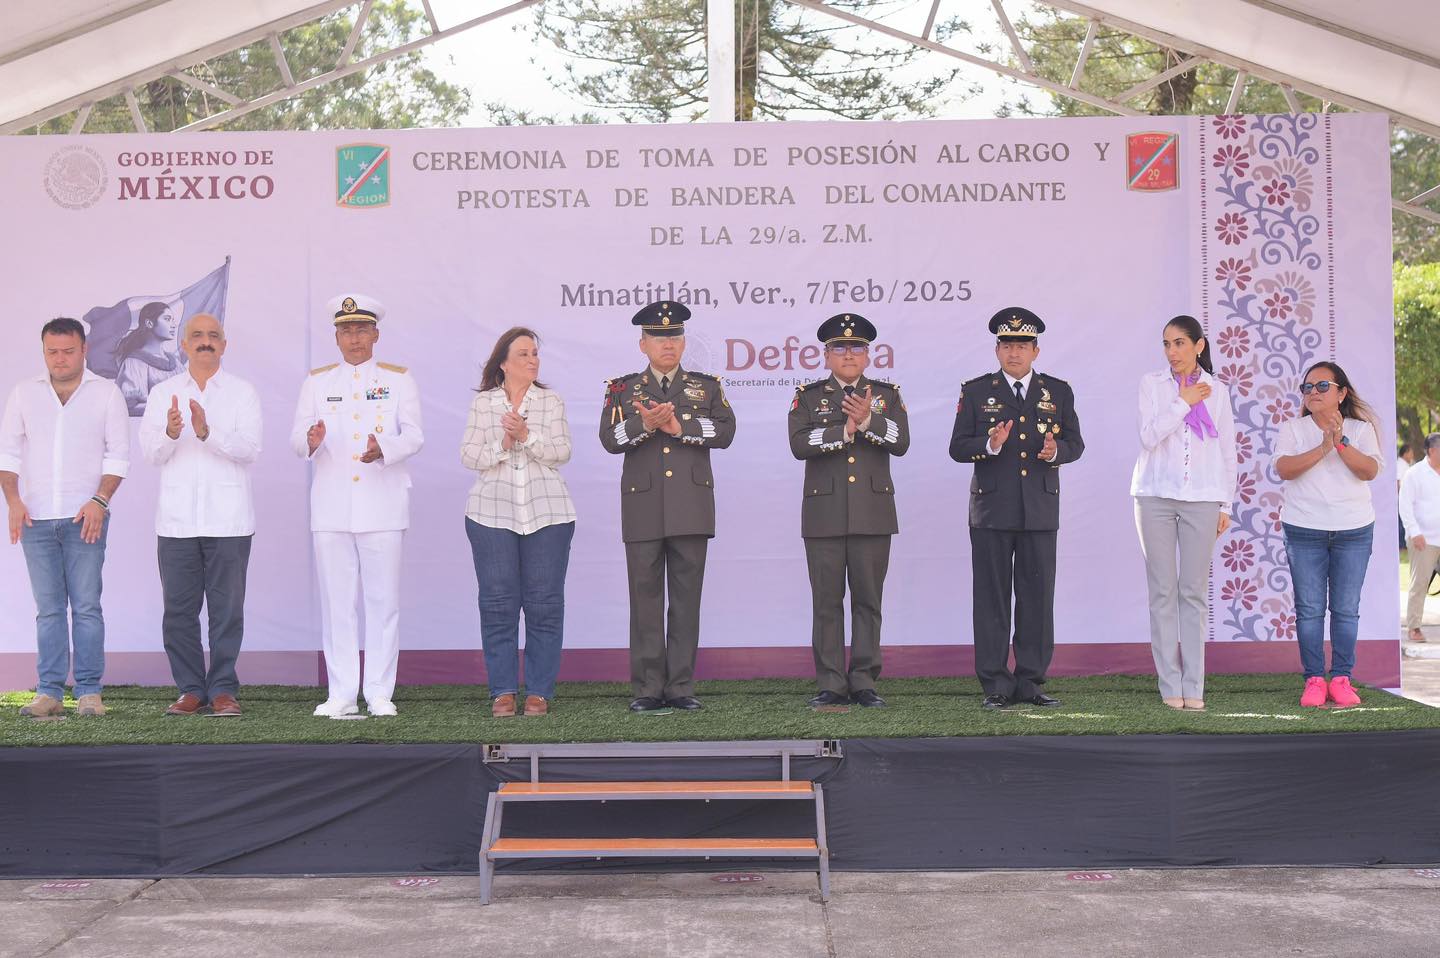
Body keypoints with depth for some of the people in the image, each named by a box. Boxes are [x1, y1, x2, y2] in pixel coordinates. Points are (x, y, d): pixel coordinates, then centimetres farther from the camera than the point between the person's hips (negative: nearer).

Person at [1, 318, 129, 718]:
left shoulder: (106, 393, 4)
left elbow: (118, 454, 1)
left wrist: (99, 500, -10)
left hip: (85, 517, -2)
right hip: (36, 518, 2)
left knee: (86, 606, -3)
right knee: (48, 608, 4)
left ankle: (89, 692, 1)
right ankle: (49, 692, 7)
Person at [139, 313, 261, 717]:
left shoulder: (243, 392, 6)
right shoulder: (163, 393, 12)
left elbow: (250, 448, -7)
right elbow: (151, 453, 2)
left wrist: (207, 432, -23)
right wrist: (171, 432, -20)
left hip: (228, 519, -2)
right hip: (176, 518, 2)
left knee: (227, 608, 0)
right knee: (179, 609, 3)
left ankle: (223, 689, 7)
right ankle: (191, 689, 12)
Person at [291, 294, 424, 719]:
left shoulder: (398, 378, 10)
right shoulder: (317, 381, 15)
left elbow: (413, 436, 1)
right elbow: (297, 438, 7)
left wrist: (383, 449, -21)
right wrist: (311, 440, -18)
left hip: (382, 505, -1)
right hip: (331, 507, 2)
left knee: (383, 600, -1)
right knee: (336, 601, 1)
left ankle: (379, 693, 5)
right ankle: (341, 694, 7)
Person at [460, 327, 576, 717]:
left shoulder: (552, 401, 9)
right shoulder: (482, 402, 9)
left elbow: (562, 452, -1)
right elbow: (468, 455, 2)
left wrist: (527, 436, -15)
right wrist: (502, 445, -12)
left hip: (547, 513, 0)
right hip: (492, 513, 0)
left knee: (545, 603, -1)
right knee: (498, 601, -1)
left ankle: (539, 692, 5)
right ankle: (503, 692, 5)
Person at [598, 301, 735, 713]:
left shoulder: (707, 387, 13)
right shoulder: (622, 389, 11)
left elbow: (725, 431, -3)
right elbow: (610, 439, -3)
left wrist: (678, 427, -14)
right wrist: (645, 424, -20)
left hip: (691, 507, 1)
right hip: (643, 509, 0)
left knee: (686, 598, 2)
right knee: (645, 598, 0)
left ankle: (681, 686, 8)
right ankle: (647, 689, 5)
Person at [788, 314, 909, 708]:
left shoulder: (887, 394, 11)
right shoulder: (809, 396, 7)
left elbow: (901, 441, -5)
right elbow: (799, 444, -9)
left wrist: (868, 420, -19)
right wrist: (845, 430, -14)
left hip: (873, 514, 1)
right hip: (824, 514, -1)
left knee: (868, 600, 3)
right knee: (827, 601, 1)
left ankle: (864, 683, 9)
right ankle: (831, 685, 6)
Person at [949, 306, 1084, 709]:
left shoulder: (1058, 392, 11)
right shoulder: (976, 391, 5)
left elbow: (1075, 443, 9)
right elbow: (957, 448, 1)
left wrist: (1056, 451, -13)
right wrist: (990, 445, -18)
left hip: (1040, 510, 2)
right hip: (991, 509, -2)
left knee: (1037, 596, 3)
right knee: (992, 597, 0)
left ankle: (1031, 681, 12)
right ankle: (996, 685, 5)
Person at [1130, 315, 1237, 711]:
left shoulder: (1216, 391, 9)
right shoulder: (1151, 384, 5)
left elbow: (1227, 452, 12)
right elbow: (1149, 436, -8)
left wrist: (1226, 505, 8)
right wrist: (1184, 402, -9)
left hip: (1201, 500, 1)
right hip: (1156, 496, -1)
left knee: (1195, 592, -1)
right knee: (1163, 591, -1)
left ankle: (1193, 686, 3)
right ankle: (1170, 685, 3)